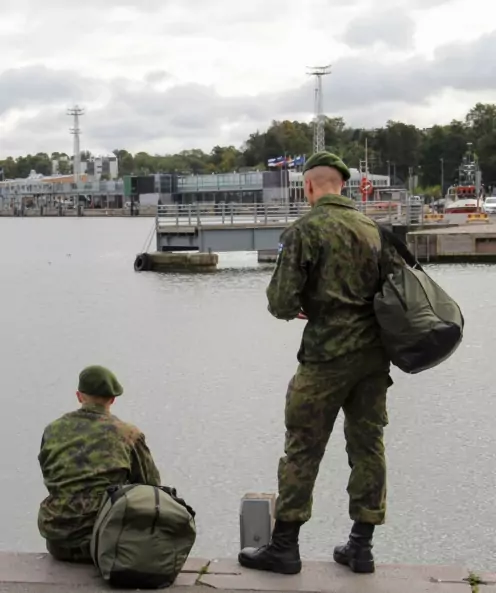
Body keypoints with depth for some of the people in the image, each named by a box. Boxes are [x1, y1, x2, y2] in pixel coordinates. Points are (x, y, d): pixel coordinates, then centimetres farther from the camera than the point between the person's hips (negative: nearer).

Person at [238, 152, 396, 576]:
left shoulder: (304, 231, -9)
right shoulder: (372, 228, 9)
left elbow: (281, 304, -12)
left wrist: (295, 309, 10)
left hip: (327, 355, -5)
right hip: (374, 353, 6)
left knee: (303, 449, 3)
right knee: (368, 445, 11)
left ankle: (284, 547, 10)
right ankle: (361, 547, 17)